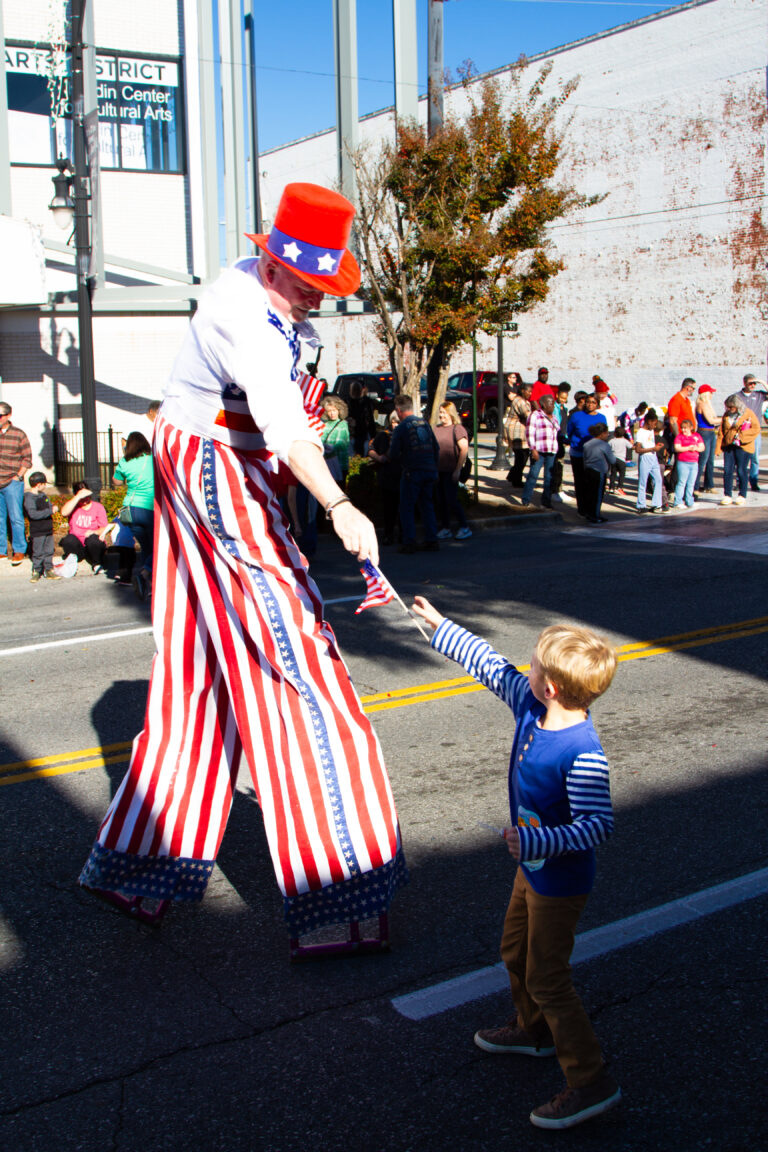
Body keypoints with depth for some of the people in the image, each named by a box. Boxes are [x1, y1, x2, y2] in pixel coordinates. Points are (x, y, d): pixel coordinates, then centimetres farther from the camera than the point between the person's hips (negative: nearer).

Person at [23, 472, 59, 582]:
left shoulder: (43, 495, 11)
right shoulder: (29, 498, -15)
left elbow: (49, 506, 23)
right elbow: (33, 514, -25)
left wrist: (53, 508, -2)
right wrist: (50, 511, -25)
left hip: (48, 529, 7)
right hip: (37, 532, -7)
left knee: (49, 551, 11)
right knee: (38, 553, 0)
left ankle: (49, 570, 20)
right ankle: (36, 572, 11)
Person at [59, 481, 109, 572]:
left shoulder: (98, 507, 4)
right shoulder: (73, 505, 5)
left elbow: (104, 528, -4)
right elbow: (64, 512, -21)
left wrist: (94, 532, -26)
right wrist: (78, 497, -23)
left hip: (93, 546, 0)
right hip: (77, 546, 0)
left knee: (92, 539, -34)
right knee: (68, 540, -31)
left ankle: (97, 565, -8)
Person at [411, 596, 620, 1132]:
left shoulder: (583, 755, -33)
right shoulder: (530, 706, -10)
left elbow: (599, 825, -31)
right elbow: (491, 665, 2)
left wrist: (538, 842, -37)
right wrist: (439, 625, 9)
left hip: (560, 881, -9)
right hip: (533, 869, 9)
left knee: (547, 978, 0)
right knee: (516, 952, 26)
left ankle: (592, 1081, 14)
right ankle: (533, 1029, 49)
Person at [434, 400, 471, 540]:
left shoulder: (457, 429, -8)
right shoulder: (436, 429, 12)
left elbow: (464, 450, -14)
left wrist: (458, 470, -17)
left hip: (451, 471, -6)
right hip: (439, 471, 6)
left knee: (451, 500, -8)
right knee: (441, 501, 8)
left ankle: (464, 527, 2)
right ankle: (445, 528, 16)